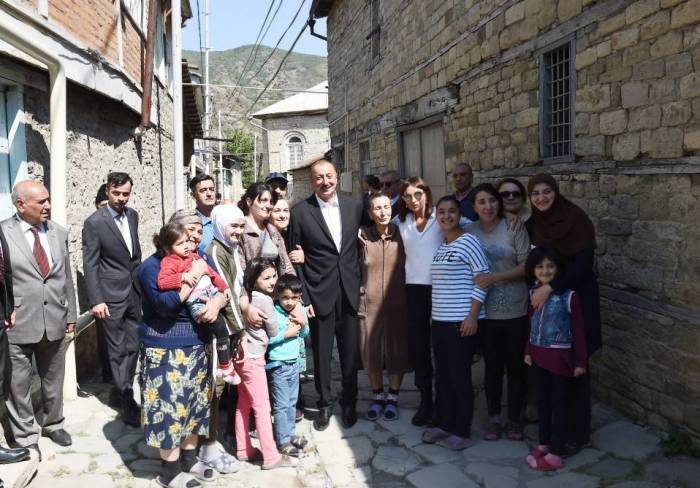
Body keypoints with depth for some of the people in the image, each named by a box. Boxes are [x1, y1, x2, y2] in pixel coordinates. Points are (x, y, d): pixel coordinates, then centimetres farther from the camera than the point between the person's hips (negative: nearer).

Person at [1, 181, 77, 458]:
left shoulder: (59, 233, 5)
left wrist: (71, 315, 11)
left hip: (54, 321, 4)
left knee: (53, 380, 19)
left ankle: (53, 424, 40)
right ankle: (26, 437, 26)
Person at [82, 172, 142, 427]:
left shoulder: (132, 215, 5)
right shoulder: (94, 222, -13)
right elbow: (89, 265, -13)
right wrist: (96, 301, -17)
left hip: (133, 291, 6)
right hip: (111, 294, -6)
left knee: (133, 345, 14)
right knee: (118, 350, 3)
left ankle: (125, 387, 32)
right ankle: (128, 404, 11)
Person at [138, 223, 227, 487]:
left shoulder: (197, 258, 4)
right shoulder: (151, 267, -13)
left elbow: (221, 289, 4)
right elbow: (166, 304, -25)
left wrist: (217, 302, -18)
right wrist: (193, 276, -25)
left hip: (196, 345, 6)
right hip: (165, 349, -6)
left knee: (194, 401, 13)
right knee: (171, 404, -2)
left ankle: (189, 458, 28)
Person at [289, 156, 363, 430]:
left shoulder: (354, 206, 4)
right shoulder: (300, 212, -5)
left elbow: (361, 246, 11)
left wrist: (362, 284, 5)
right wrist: (301, 298, -7)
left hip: (350, 292, 2)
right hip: (319, 294, -2)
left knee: (350, 351, 12)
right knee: (321, 353, 10)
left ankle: (349, 402, 31)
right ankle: (324, 404, 29)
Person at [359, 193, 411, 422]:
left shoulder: (401, 235, -2)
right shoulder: (362, 236, -2)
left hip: (397, 303, 0)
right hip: (370, 303, 0)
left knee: (397, 351, 8)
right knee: (371, 352, 9)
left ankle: (393, 398, 28)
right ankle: (377, 397, 30)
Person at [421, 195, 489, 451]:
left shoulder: (468, 241, -8)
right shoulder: (440, 246, 13)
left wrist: (472, 316, -17)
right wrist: (436, 315, 15)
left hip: (462, 322, -7)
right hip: (439, 321, 7)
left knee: (460, 377, 1)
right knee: (442, 376, 14)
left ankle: (462, 432, 13)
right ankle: (444, 424, 28)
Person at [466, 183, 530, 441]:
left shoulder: (514, 228, -5)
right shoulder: (468, 231, 2)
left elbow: (527, 266, -7)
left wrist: (494, 278, -19)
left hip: (515, 311, -1)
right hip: (487, 312, 2)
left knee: (516, 365, 10)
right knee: (492, 366, 11)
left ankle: (514, 418, 26)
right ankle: (494, 418, 26)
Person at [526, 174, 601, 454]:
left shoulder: (576, 219, -12)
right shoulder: (532, 224, 5)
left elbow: (583, 263, -19)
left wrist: (550, 287, -27)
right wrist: (537, 289, -3)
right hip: (544, 299, 5)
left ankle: (579, 433, 14)